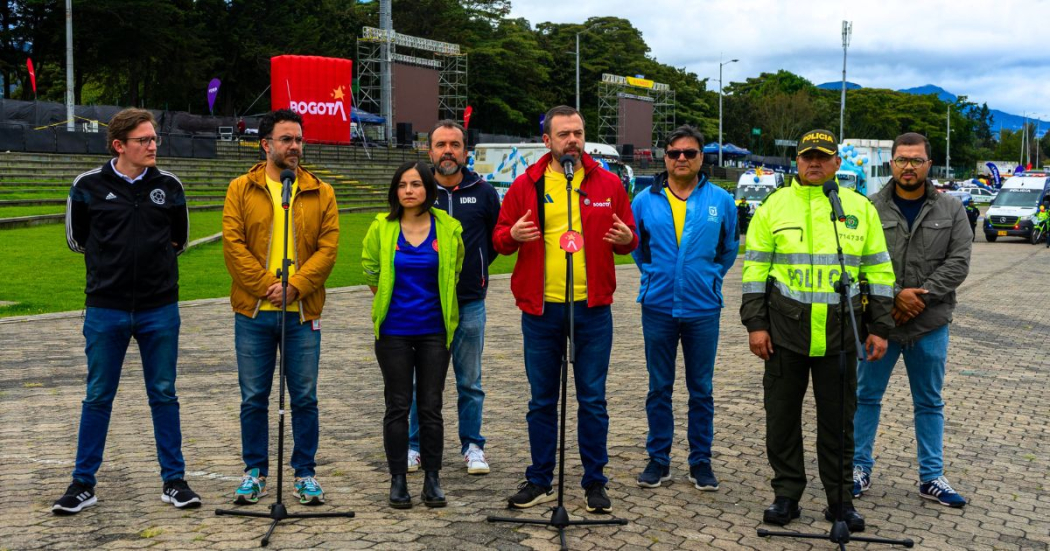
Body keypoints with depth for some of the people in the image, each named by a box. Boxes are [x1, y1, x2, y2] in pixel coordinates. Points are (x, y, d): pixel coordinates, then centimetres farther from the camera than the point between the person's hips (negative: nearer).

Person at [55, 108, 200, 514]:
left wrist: (157, 257, 6)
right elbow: (76, 239, 10)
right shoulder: (88, 186, -2)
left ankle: (174, 480, 17)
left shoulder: (169, 186, 2)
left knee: (164, 395, 8)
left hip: (160, 309, 1)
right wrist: (109, 260, 6)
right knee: (98, 397, 7)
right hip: (106, 309, -1)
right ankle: (83, 484, 17)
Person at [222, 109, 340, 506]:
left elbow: (327, 248, -1)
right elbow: (232, 244, -4)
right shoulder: (241, 189, 3)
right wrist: (265, 286, -12)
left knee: (305, 398, 5)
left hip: (302, 313, 1)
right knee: (253, 398, 8)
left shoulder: (320, 193, 6)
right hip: (253, 313, 0)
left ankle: (305, 473, 18)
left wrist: (294, 286, -13)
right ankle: (255, 472, 21)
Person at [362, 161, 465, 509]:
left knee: (431, 407, 4)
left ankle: (432, 479, 14)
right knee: (398, 407, 4)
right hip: (394, 331, 0)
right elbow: (370, 270, 11)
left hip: (434, 330, 0)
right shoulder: (381, 228, -3)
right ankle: (398, 480, 13)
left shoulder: (448, 229, -2)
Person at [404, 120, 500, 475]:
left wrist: (476, 267, 9)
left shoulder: (483, 192, 3)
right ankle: (415, 445, 18)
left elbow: (498, 236, 14)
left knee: (470, 381, 8)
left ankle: (472, 446, 18)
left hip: (470, 303, 0)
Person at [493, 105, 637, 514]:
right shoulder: (526, 185, 4)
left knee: (592, 399, 5)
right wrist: (513, 235, -14)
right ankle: (540, 482, 20)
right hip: (540, 309, 0)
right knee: (542, 400, 9)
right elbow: (499, 238, 8)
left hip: (592, 309, 0)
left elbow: (629, 239, 12)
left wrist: (626, 239, -11)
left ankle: (595, 482, 16)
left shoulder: (608, 184, 5)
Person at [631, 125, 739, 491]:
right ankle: (658, 458, 18)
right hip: (658, 307, 1)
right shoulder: (645, 201, 1)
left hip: (703, 309, 0)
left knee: (701, 389, 7)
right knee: (659, 388, 8)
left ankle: (701, 461, 17)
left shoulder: (721, 201, 1)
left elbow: (729, 249, 15)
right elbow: (635, 245, 16)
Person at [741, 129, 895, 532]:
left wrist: (879, 327, 5)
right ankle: (787, 495, 19)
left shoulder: (861, 208, 7)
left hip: (840, 334, 1)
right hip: (785, 332, 0)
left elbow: (879, 272, 10)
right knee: (782, 417, 6)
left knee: (839, 420, 7)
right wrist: (756, 324, -3)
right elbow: (755, 269, 4)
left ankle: (840, 498, 19)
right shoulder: (774, 206, 4)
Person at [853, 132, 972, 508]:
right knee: (866, 396, 8)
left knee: (930, 403, 11)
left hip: (930, 324, 1)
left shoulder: (951, 210, 2)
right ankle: (860, 468, 21)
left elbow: (958, 263, -4)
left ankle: (931, 477, 21)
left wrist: (921, 297, -15)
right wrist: (894, 296, -17)